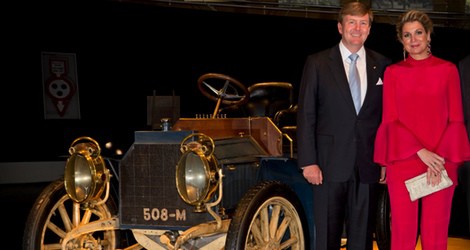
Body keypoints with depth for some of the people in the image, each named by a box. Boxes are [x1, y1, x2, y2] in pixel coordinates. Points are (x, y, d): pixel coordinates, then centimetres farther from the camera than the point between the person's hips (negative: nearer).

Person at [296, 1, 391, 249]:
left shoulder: (382, 65, 8)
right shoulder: (317, 63, 2)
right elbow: (306, 115, -1)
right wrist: (308, 162, -7)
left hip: (368, 165, 2)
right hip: (330, 164, -2)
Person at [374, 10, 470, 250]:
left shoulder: (448, 69, 6)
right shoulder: (393, 72, 7)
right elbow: (390, 120, 1)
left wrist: (440, 158, -10)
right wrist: (421, 152, -12)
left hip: (441, 164, 0)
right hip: (403, 162, 0)